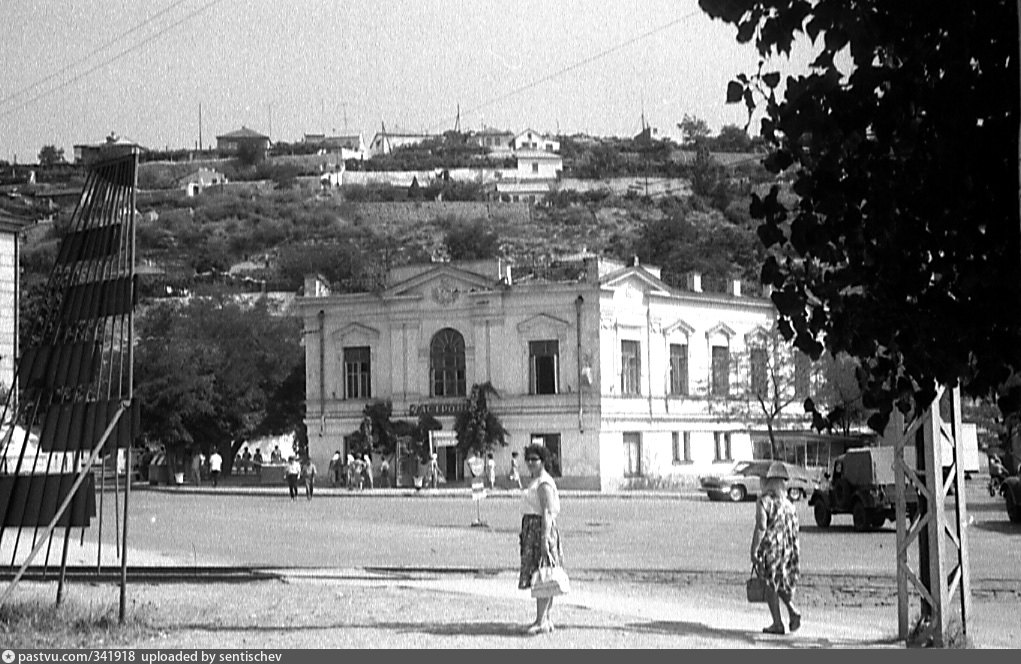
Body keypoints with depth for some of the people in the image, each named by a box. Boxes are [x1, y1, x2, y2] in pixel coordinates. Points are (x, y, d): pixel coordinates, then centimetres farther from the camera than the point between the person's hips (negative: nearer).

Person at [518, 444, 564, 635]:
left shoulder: (544, 483, -13)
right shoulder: (535, 481, 19)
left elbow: (547, 513, -21)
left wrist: (545, 539, -27)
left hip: (542, 528, -11)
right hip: (532, 529, 11)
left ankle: (541, 621, -14)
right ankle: (545, 620, 13)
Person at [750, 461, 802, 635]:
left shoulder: (764, 501, -10)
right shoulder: (788, 503, 8)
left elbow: (761, 527, -18)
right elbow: (794, 530, 11)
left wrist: (754, 550, -14)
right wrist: (795, 553, 18)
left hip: (770, 547, -6)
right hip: (788, 548, 6)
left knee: (770, 585, 3)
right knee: (782, 584, 19)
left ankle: (777, 623, 2)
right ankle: (792, 610, -2)